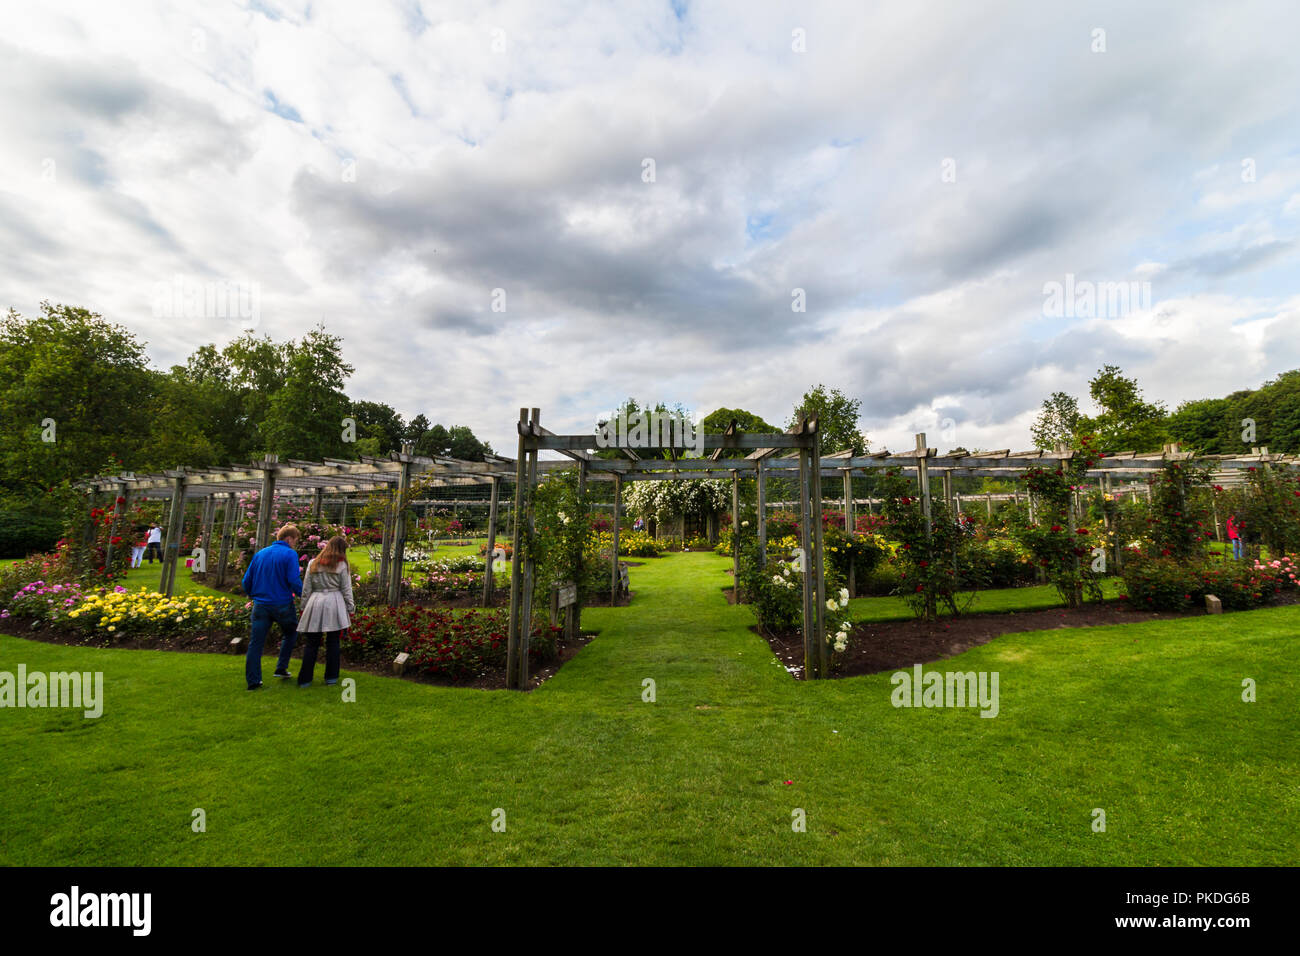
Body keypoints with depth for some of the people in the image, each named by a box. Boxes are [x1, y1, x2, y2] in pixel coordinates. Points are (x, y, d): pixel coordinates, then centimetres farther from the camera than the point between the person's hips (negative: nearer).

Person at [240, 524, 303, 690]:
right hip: (282, 605, -4)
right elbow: (294, 581, -18)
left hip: (260, 606, 4)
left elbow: (246, 581, 12)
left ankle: (253, 681, 10)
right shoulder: (290, 554, -9)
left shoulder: (259, 554, 10)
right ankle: (281, 668, 19)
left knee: (255, 643, 7)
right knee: (290, 633, 20)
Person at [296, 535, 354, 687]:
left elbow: (306, 588, 8)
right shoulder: (342, 565, -1)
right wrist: (350, 609, 7)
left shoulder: (313, 563, 7)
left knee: (311, 642, 8)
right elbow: (346, 589, 0)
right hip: (334, 603, -2)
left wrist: (304, 607, 16)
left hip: (315, 603, 2)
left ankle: (304, 679, 10)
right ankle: (331, 677, 15)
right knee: (333, 642, 8)